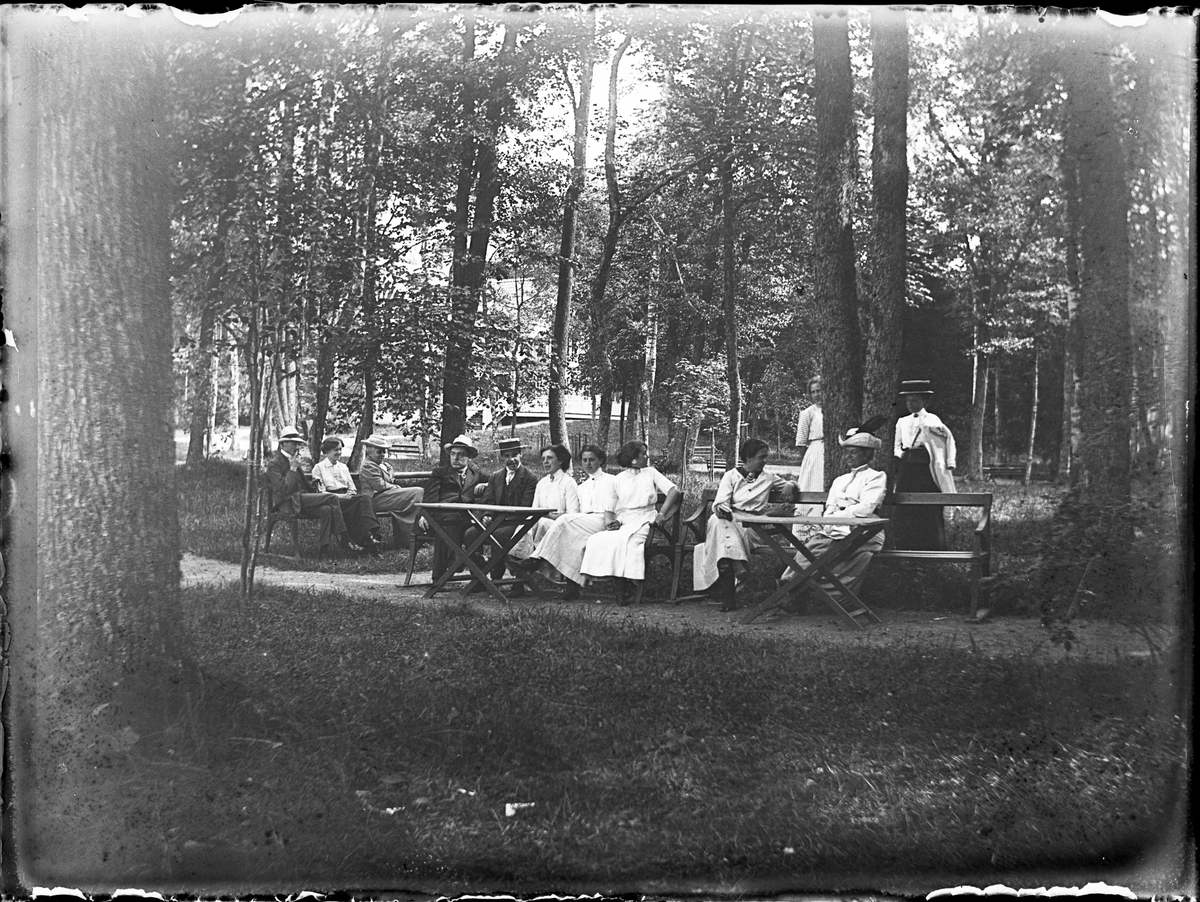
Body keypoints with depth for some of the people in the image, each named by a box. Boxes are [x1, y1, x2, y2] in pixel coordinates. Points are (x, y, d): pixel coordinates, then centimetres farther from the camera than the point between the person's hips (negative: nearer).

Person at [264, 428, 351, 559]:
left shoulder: (294, 461, 22)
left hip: (301, 501, 8)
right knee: (332, 498, -23)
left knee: (327, 510, -26)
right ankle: (344, 539, -21)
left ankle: (323, 550, -30)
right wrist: (293, 469, -15)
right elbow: (283, 490, -17)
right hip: (288, 503, -8)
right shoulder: (274, 464, -4)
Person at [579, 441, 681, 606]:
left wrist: (662, 513, -10)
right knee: (597, 541, -29)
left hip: (642, 520, -2)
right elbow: (608, 508, 11)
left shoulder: (651, 473, 14)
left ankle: (622, 590, -31)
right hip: (621, 522, 2)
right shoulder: (618, 479, 16)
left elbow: (674, 491, 3)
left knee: (624, 540, -35)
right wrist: (609, 521, -11)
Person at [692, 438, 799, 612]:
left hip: (753, 527, 0)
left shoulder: (768, 478, 22)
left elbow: (789, 484, 36)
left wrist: (790, 486, 10)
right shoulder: (731, 475, 16)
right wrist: (721, 508, -21)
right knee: (718, 521, -38)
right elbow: (720, 502, 4)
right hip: (730, 521, 0)